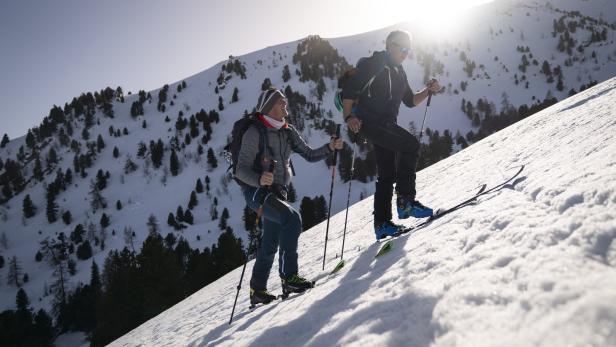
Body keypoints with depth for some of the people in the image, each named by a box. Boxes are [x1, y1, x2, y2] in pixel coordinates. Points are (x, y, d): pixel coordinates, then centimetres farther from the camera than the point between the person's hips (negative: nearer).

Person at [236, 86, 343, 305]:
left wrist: (330, 148, -6)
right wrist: (259, 179, -37)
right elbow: (242, 170, -17)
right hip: (257, 190, -8)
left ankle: (257, 290, 27)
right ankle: (289, 277, -24)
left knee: (271, 243, 12)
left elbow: (309, 155, 11)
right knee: (292, 218, -28)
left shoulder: (287, 132, 8)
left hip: (278, 192, 8)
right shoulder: (254, 133, -12)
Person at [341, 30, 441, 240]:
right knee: (410, 145, -24)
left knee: (387, 175, 8)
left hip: (386, 125, 9)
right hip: (370, 121, -9)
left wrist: (428, 91, 7)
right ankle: (406, 200, -20)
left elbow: (410, 101, 23)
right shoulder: (374, 64, -6)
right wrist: (348, 116, -27)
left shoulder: (398, 71, 20)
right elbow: (349, 91, -14)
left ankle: (382, 224, 14)